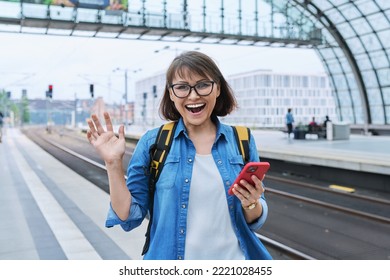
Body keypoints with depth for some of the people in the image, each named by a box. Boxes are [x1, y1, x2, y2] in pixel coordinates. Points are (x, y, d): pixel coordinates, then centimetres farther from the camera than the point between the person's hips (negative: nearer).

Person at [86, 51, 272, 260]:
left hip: (234, 258, 1)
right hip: (169, 262, -1)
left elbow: (255, 221, 1)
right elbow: (129, 218, -7)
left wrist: (251, 203, -19)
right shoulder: (152, 143, -8)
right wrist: (113, 164, -18)